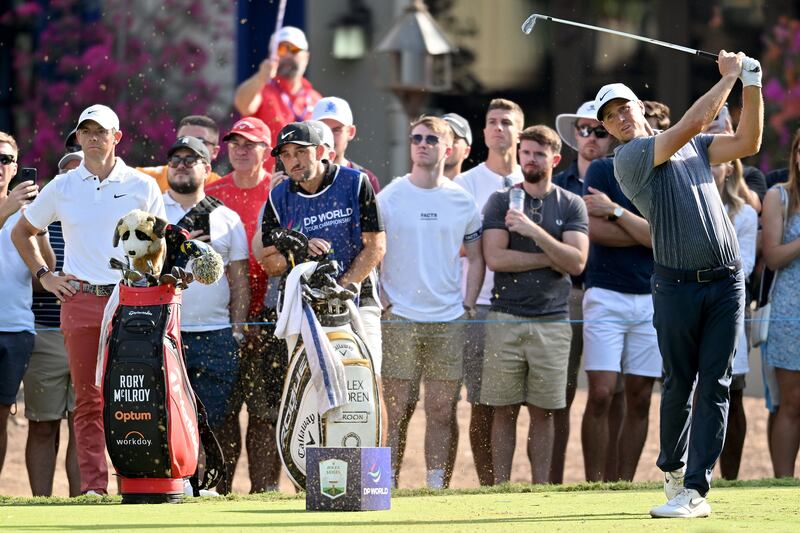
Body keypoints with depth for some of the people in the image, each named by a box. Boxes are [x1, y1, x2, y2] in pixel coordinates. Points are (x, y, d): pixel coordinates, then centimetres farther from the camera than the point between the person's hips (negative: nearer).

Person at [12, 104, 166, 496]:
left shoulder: (142, 186, 7)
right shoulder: (62, 188, 11)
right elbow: (22, 231, 23)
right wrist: (43, 275, 11)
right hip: (80, 299, 1)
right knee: (88, 398, -2)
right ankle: (93, 486, -3)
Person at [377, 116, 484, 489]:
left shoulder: (461, 201, 9)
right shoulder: (388, 197, 1)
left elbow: (476, 257, 17)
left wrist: (468, 304, 7)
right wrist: (380, 301, -5)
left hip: (449, 320, 3)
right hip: (400, 318, -3)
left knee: (441, 411, 4)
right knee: (398, 409, -5)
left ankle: (436, 486, 10)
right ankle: (388, 485, -2)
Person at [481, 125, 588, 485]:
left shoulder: (571, 205, 8)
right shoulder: (501, 201, 7)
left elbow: (577, 262, -5)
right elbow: (495, 257, -6)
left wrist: (535, 232, -15)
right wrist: (552, 258, -4)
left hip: (552, 322, 0)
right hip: (506, 318, 0)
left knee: (543, 411, 3)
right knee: (504, 410, 0)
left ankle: (540, 487, 6)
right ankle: (500, 488, 2)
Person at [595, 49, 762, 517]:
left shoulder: (693, 147, 18)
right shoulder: (628, 158, -2)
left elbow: (748, 142, 11)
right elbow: (693, 123, -10)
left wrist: (752, 84, 3)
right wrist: (729, 75, -2)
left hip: (726, 283, 4)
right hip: (677, 283, -4)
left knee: (715, 387, -3)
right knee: (679, 385, 2)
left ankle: (695, 490, -5)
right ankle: (673, 470, 26)